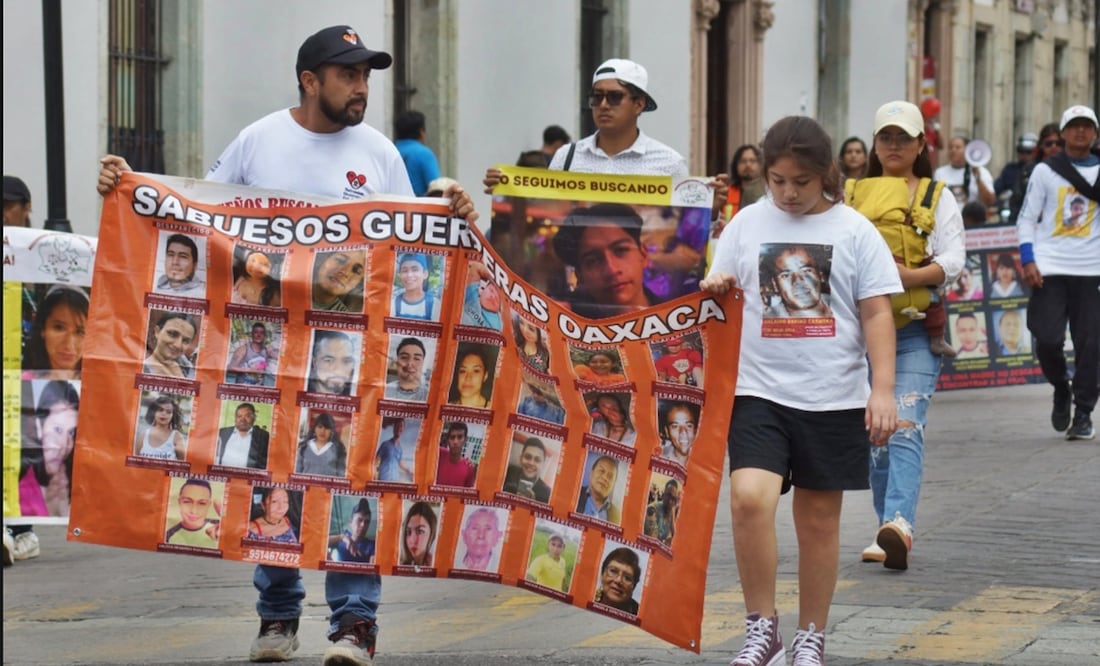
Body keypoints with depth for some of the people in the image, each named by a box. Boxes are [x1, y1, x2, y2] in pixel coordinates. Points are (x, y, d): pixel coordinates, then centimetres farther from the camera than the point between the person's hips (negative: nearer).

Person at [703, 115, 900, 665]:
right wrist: (713, 288, -10)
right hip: (758, 389, 1)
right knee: (749, 497, -18)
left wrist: (883, 388, -8)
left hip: (832, 397, -1)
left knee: (819, 518, 7)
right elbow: (720, 298, 14)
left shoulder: (854, 231, 0)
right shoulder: (748, 224, 5)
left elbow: (876, 314, 0)